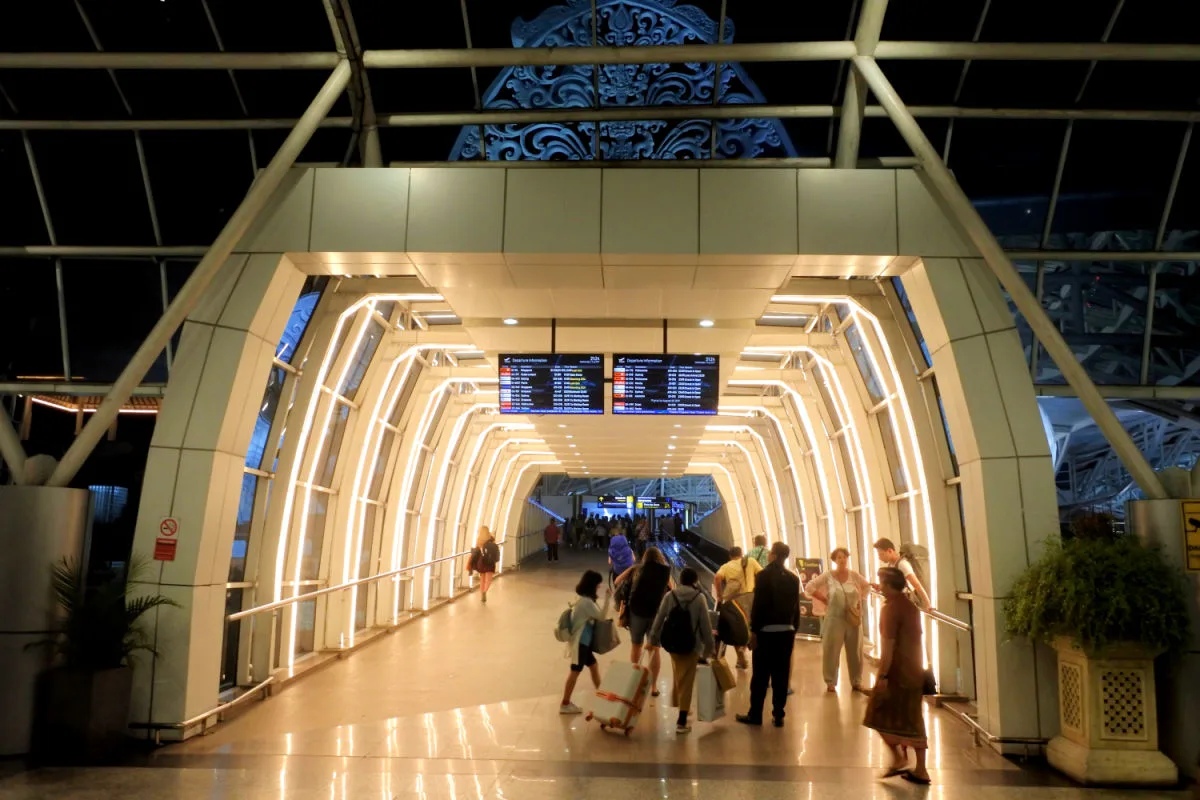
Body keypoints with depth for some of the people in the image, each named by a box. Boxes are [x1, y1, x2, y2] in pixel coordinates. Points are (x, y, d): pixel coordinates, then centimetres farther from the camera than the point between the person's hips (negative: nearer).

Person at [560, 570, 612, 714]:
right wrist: (607, 599, -19)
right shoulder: (586, 601, -25)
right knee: (575, 671, 0)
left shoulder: (582, 597, 6)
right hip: (580, 641, -10)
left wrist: (599, 598, 1)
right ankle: (565, 704, 8)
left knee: (593, 665, 20)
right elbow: (601, 616, -21)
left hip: (583, 640, 10)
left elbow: (595, 615, 10)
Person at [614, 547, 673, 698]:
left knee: (636, 646, 20)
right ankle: (653, 686, 11)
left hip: (637, 612, 1)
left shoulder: (637, 570, 4)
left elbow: (617, 582, 9)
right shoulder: (666, 572, 1)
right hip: (657, 614, -1)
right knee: (654, 649, 10)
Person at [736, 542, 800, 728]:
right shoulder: (793, 578, 5)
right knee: (781, 675, 9)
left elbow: (758, 605, -13)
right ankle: (779, 716, 12)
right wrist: (794, 630, 16)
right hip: (786, 632, 4)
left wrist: (753, 631, -8)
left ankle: (755, 715, 11)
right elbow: (796, 607, 8)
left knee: (760, 675, 4)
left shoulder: (764, 575, -9)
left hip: (766, 631, -4)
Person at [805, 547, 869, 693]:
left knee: (855, 651, 10)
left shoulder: (854, 575, 0)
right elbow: (809, 587, -6)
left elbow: (867, 586, 17)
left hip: (854, 618, 3)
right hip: (834, 618, -2)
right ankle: (830, 682, 12)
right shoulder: (827, 575, -7)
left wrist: (861, 602, 7)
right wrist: (825, 600, -7)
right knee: (831, 651, 1)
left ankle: (856, 681, 23)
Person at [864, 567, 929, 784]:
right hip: (914, 672, 8)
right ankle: (920, 769, 14)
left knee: (881, 717, 5)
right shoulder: (910, 606, 11)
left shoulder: (891, 608, -15)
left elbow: (888, 645, -20)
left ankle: (898, 758, 2)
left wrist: (883, 675, -19)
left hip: (896, 672, -8)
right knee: (912, 721, 12)